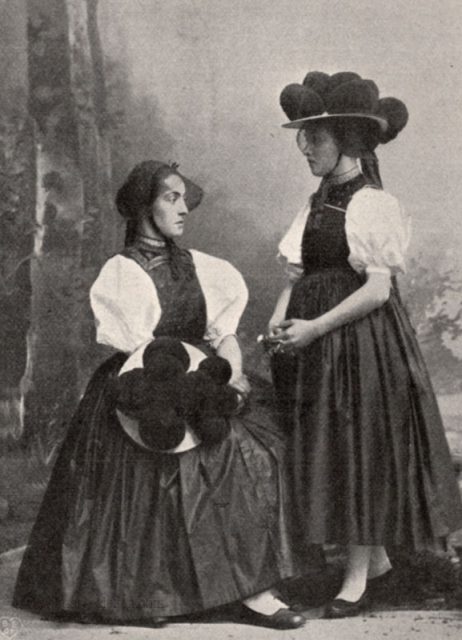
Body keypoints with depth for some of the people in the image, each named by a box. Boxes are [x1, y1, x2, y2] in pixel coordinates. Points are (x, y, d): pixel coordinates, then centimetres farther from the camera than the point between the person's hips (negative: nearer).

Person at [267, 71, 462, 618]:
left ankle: (357, 575, 11)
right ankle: (377, 557, 27)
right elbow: (296, 275, 11)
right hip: (312, 342, 8)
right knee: (321, 447, 11)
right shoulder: (316, 204, 12)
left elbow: (378, 289, -15)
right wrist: (276, 323, -6)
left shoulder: (372, 204, -10)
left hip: (361, 337, -8)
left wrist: (315, 327, -19)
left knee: (361, 445, 0)